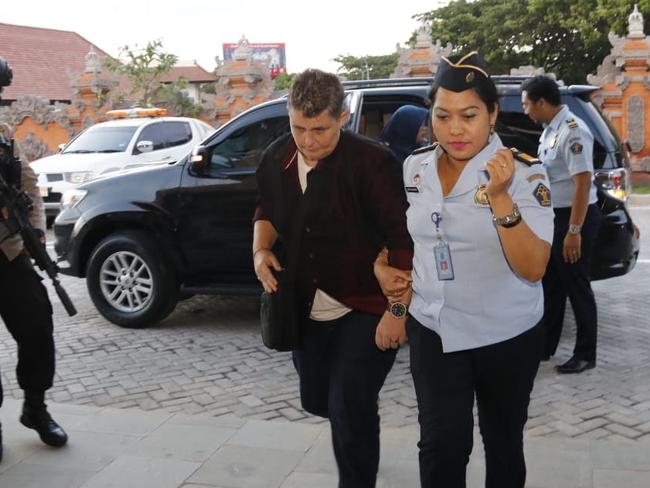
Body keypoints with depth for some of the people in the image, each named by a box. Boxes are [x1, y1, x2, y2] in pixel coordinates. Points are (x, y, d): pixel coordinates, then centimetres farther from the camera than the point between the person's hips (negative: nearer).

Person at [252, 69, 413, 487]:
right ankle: (358, 422, 52)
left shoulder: (372, 163, -20)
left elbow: (404, 239, -19)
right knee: (316, 400, 20)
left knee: (350, 409, -8)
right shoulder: (277, 158, -2)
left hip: (366, 310, -6)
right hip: (308, 310, 7)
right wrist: (262, 250, -3)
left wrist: (397, 310, -21)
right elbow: (267, 211, 16)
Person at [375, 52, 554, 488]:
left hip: (507, 336, -2)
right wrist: (383, 267, 1)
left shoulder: (524, 173, -16)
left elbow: (533, 269, -24)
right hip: (432, 331, 2)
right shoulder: (414, 168, -2)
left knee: (503, 442, 16)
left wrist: (500, 197, -33)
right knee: (442, 445, -5)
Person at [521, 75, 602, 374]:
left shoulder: (572, 131, -20)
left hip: (575, 218, -9)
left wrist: (574, 231, -26)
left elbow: (583, 184, -24)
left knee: (576, 286, -1)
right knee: (551, 283, 15)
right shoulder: (550, 130, 8)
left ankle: (585, 355, 12)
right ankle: (545, 347, 26)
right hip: (554, 216, 9)